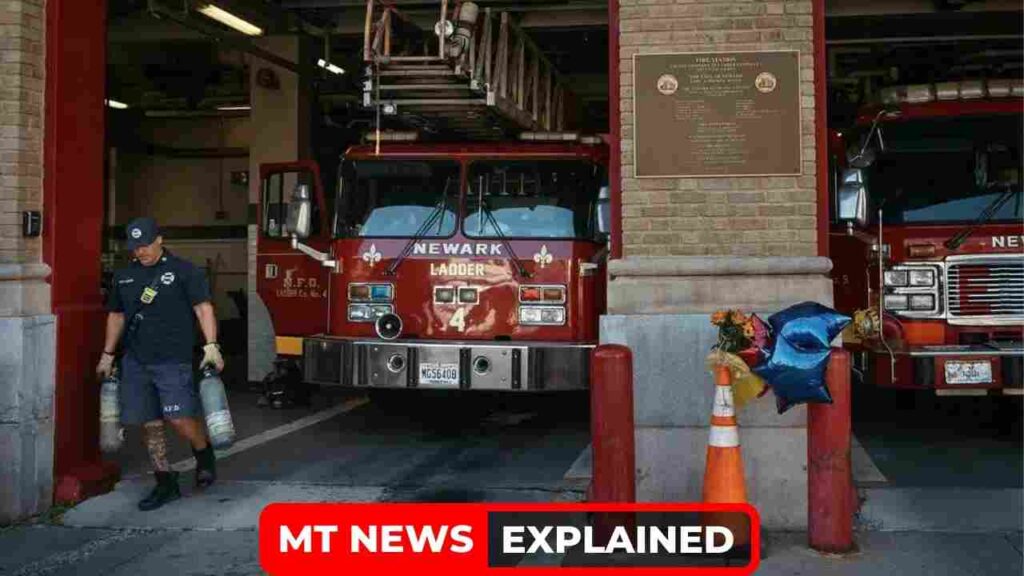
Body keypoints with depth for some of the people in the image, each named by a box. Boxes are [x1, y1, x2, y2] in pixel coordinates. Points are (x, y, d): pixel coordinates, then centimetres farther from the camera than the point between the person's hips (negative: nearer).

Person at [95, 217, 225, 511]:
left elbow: (203, 308, -8)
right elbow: (116, 316, 22)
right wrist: (107, 355, 21)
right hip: (135, 362, 5)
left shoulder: (184, 271, -2)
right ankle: (166, 483, 14)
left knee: (179, 417, -13)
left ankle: (204, 454, 17)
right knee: (150, 424, 4)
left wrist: (211, 346, -17)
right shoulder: (123, 276, 13)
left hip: (173, 361, -5)